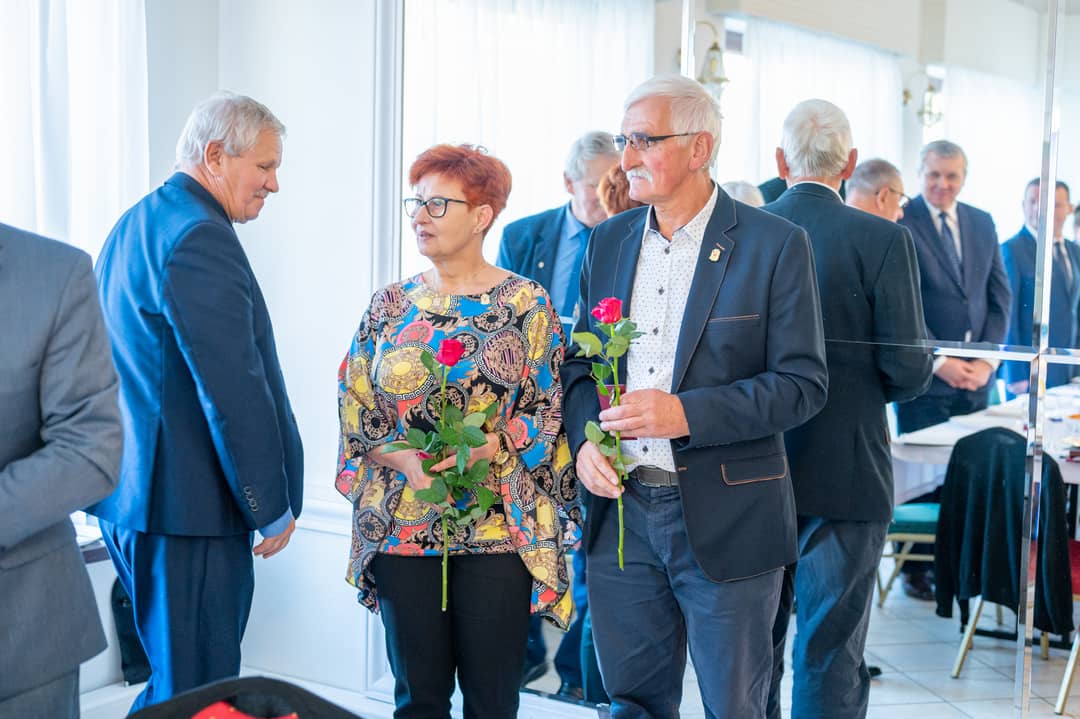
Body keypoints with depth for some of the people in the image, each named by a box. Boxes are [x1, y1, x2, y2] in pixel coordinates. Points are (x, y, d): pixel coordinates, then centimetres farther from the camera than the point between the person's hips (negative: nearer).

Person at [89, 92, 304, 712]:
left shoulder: (133, 226, 15)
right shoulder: (199, 237, -17)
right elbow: (234, 389, -20)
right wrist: (273, 508, -11)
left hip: (132, 497, 10)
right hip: (188, 504, -10)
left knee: (172, 676, 20)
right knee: (196, 690, -1)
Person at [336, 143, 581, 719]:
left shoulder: (526, 304, 0)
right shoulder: (389, 306, 8)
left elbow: (547, 411, -3)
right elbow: (354, 409, 7)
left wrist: (482, 449, -19)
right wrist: (403, 459, -11)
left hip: (499, 527, -2)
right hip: (402, 527, 3)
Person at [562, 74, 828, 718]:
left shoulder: (776, 244, -8)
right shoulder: (610, 241, 9)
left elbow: (803, 384, -11)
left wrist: (687, 414, -22)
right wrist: (584, 439, -5)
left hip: (725, 518, -4)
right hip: (620, 507, 5)